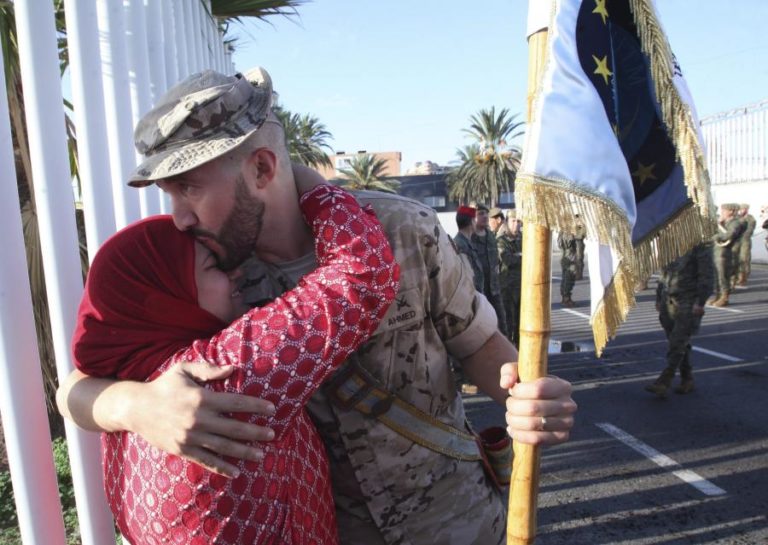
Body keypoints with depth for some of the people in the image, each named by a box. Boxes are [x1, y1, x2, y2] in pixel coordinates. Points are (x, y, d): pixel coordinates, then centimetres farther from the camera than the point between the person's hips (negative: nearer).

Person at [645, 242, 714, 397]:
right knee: (680, 344, 12)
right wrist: (659, 298, 18)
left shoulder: (700, 246, -8)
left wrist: (700, 303, -16)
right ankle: (687, 380, 22)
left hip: (689, 304, -7)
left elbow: (707, 277, -11)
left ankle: (664, 382, -11)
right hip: (669, 301, 7)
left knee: (677, 343, -11)